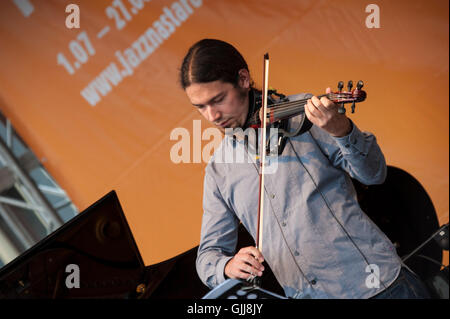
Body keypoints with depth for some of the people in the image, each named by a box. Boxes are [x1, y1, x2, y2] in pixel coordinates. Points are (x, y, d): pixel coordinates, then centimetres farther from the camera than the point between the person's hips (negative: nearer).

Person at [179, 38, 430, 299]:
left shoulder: (303, 112, -2)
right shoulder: (218, 169, 9)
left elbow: (373, 174, -6)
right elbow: (208, 255, 10)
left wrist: (340, 129, -26)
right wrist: (227, 265, -13)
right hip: (305, 294, 6)